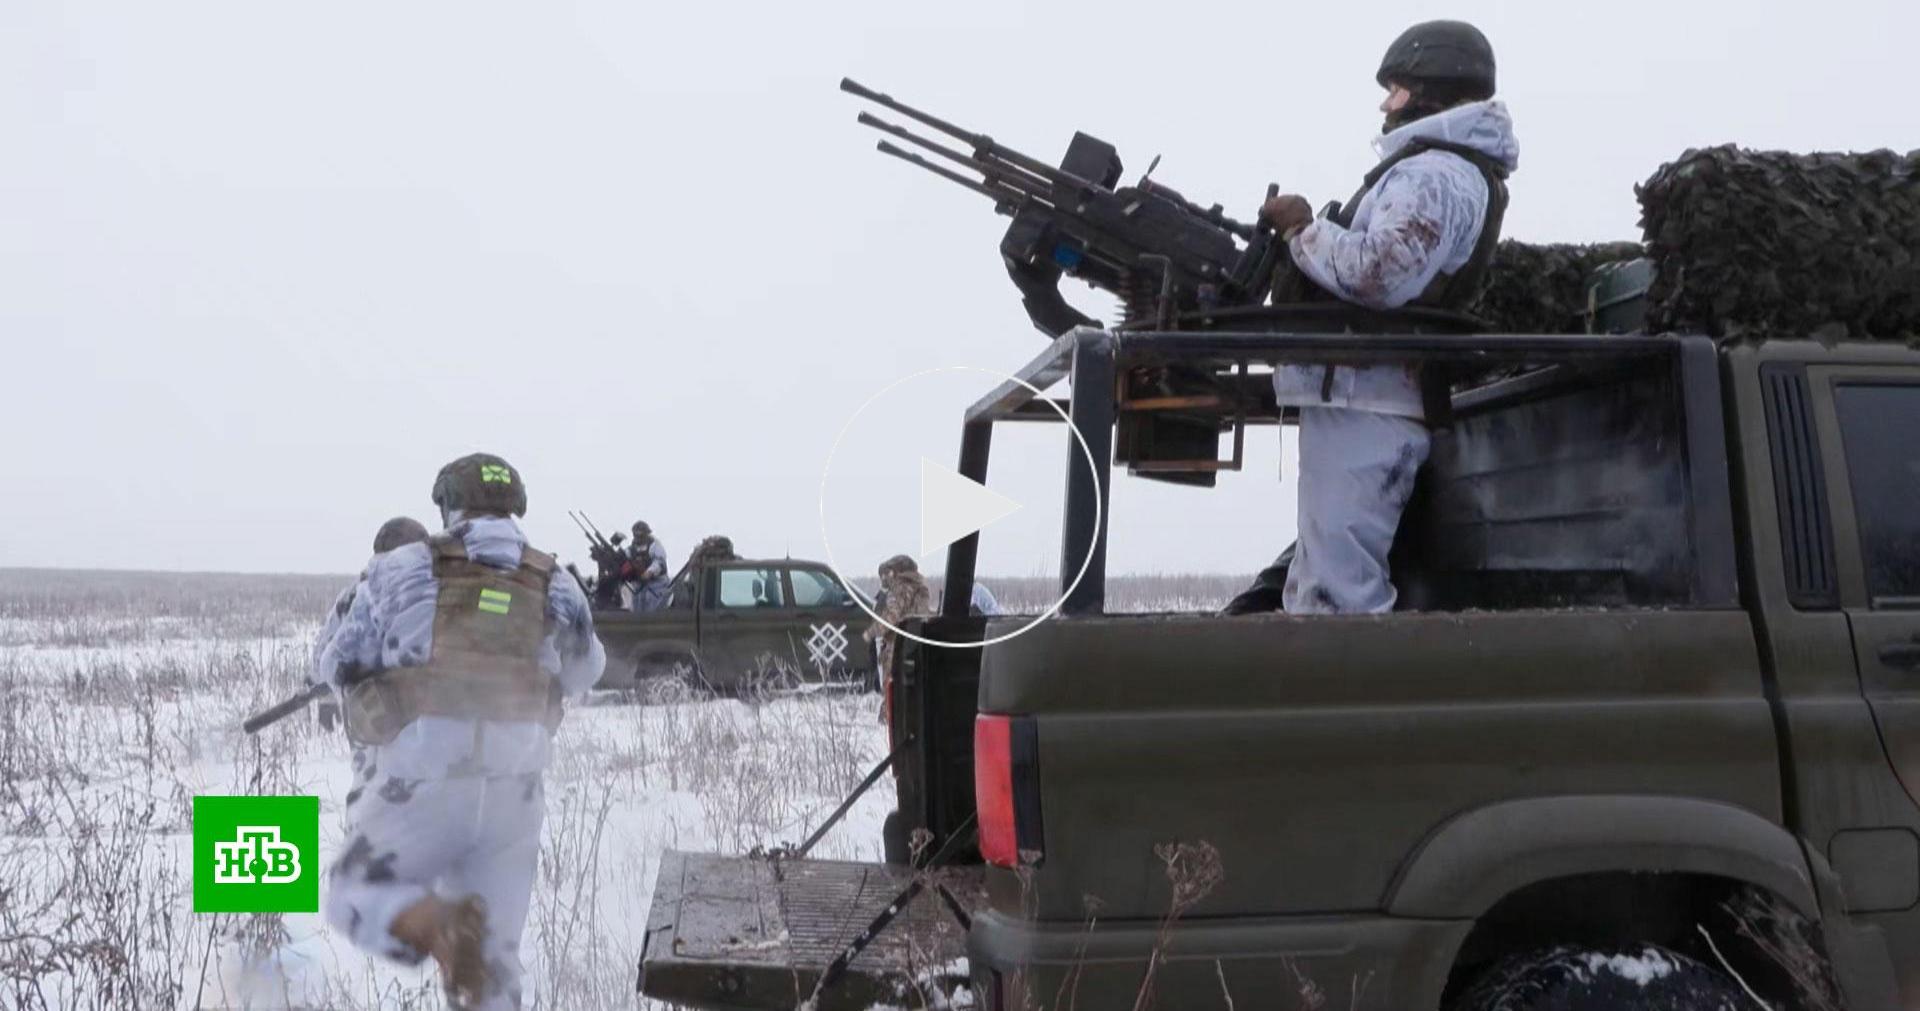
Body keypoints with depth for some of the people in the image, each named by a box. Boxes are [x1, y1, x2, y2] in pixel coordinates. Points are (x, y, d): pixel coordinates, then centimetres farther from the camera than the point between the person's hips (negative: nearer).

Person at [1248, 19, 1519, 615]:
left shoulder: (1436, 175, -10)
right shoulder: (1441, 171, 25)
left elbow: (1377, 275, -24)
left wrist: (1301, 229, -9)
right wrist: (1309, 232, 11)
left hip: (1363, 403, -11)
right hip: (1360, 399, 11)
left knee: (1336, 598, -16)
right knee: (1315, 591, 14)